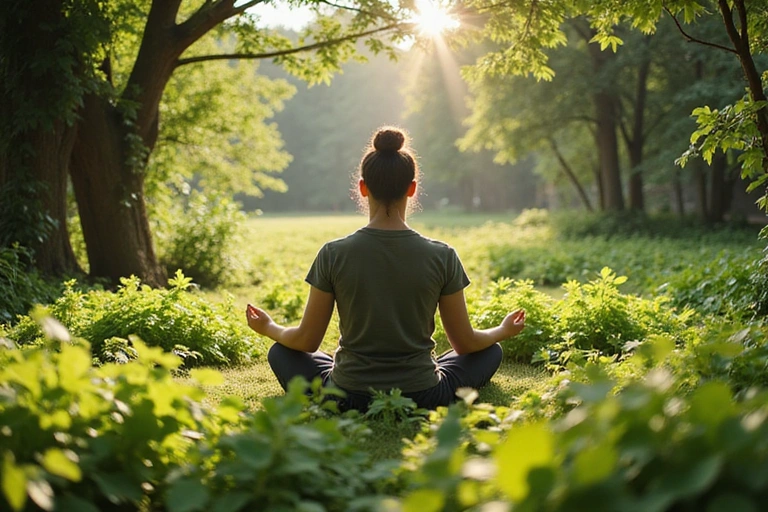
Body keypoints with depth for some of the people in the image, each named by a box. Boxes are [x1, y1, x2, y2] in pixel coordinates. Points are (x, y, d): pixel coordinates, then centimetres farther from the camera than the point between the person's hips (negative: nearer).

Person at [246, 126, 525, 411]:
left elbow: (307, 341, -2)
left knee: (281, 352, 25)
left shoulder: (334, 254, -12)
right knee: (490, 352, 26)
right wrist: (504, 331, 21)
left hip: (347, 401, -1)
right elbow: (465, 343, 0)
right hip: (422, 399, 1)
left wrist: (269, 328, 20)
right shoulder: (442, 256, -11)